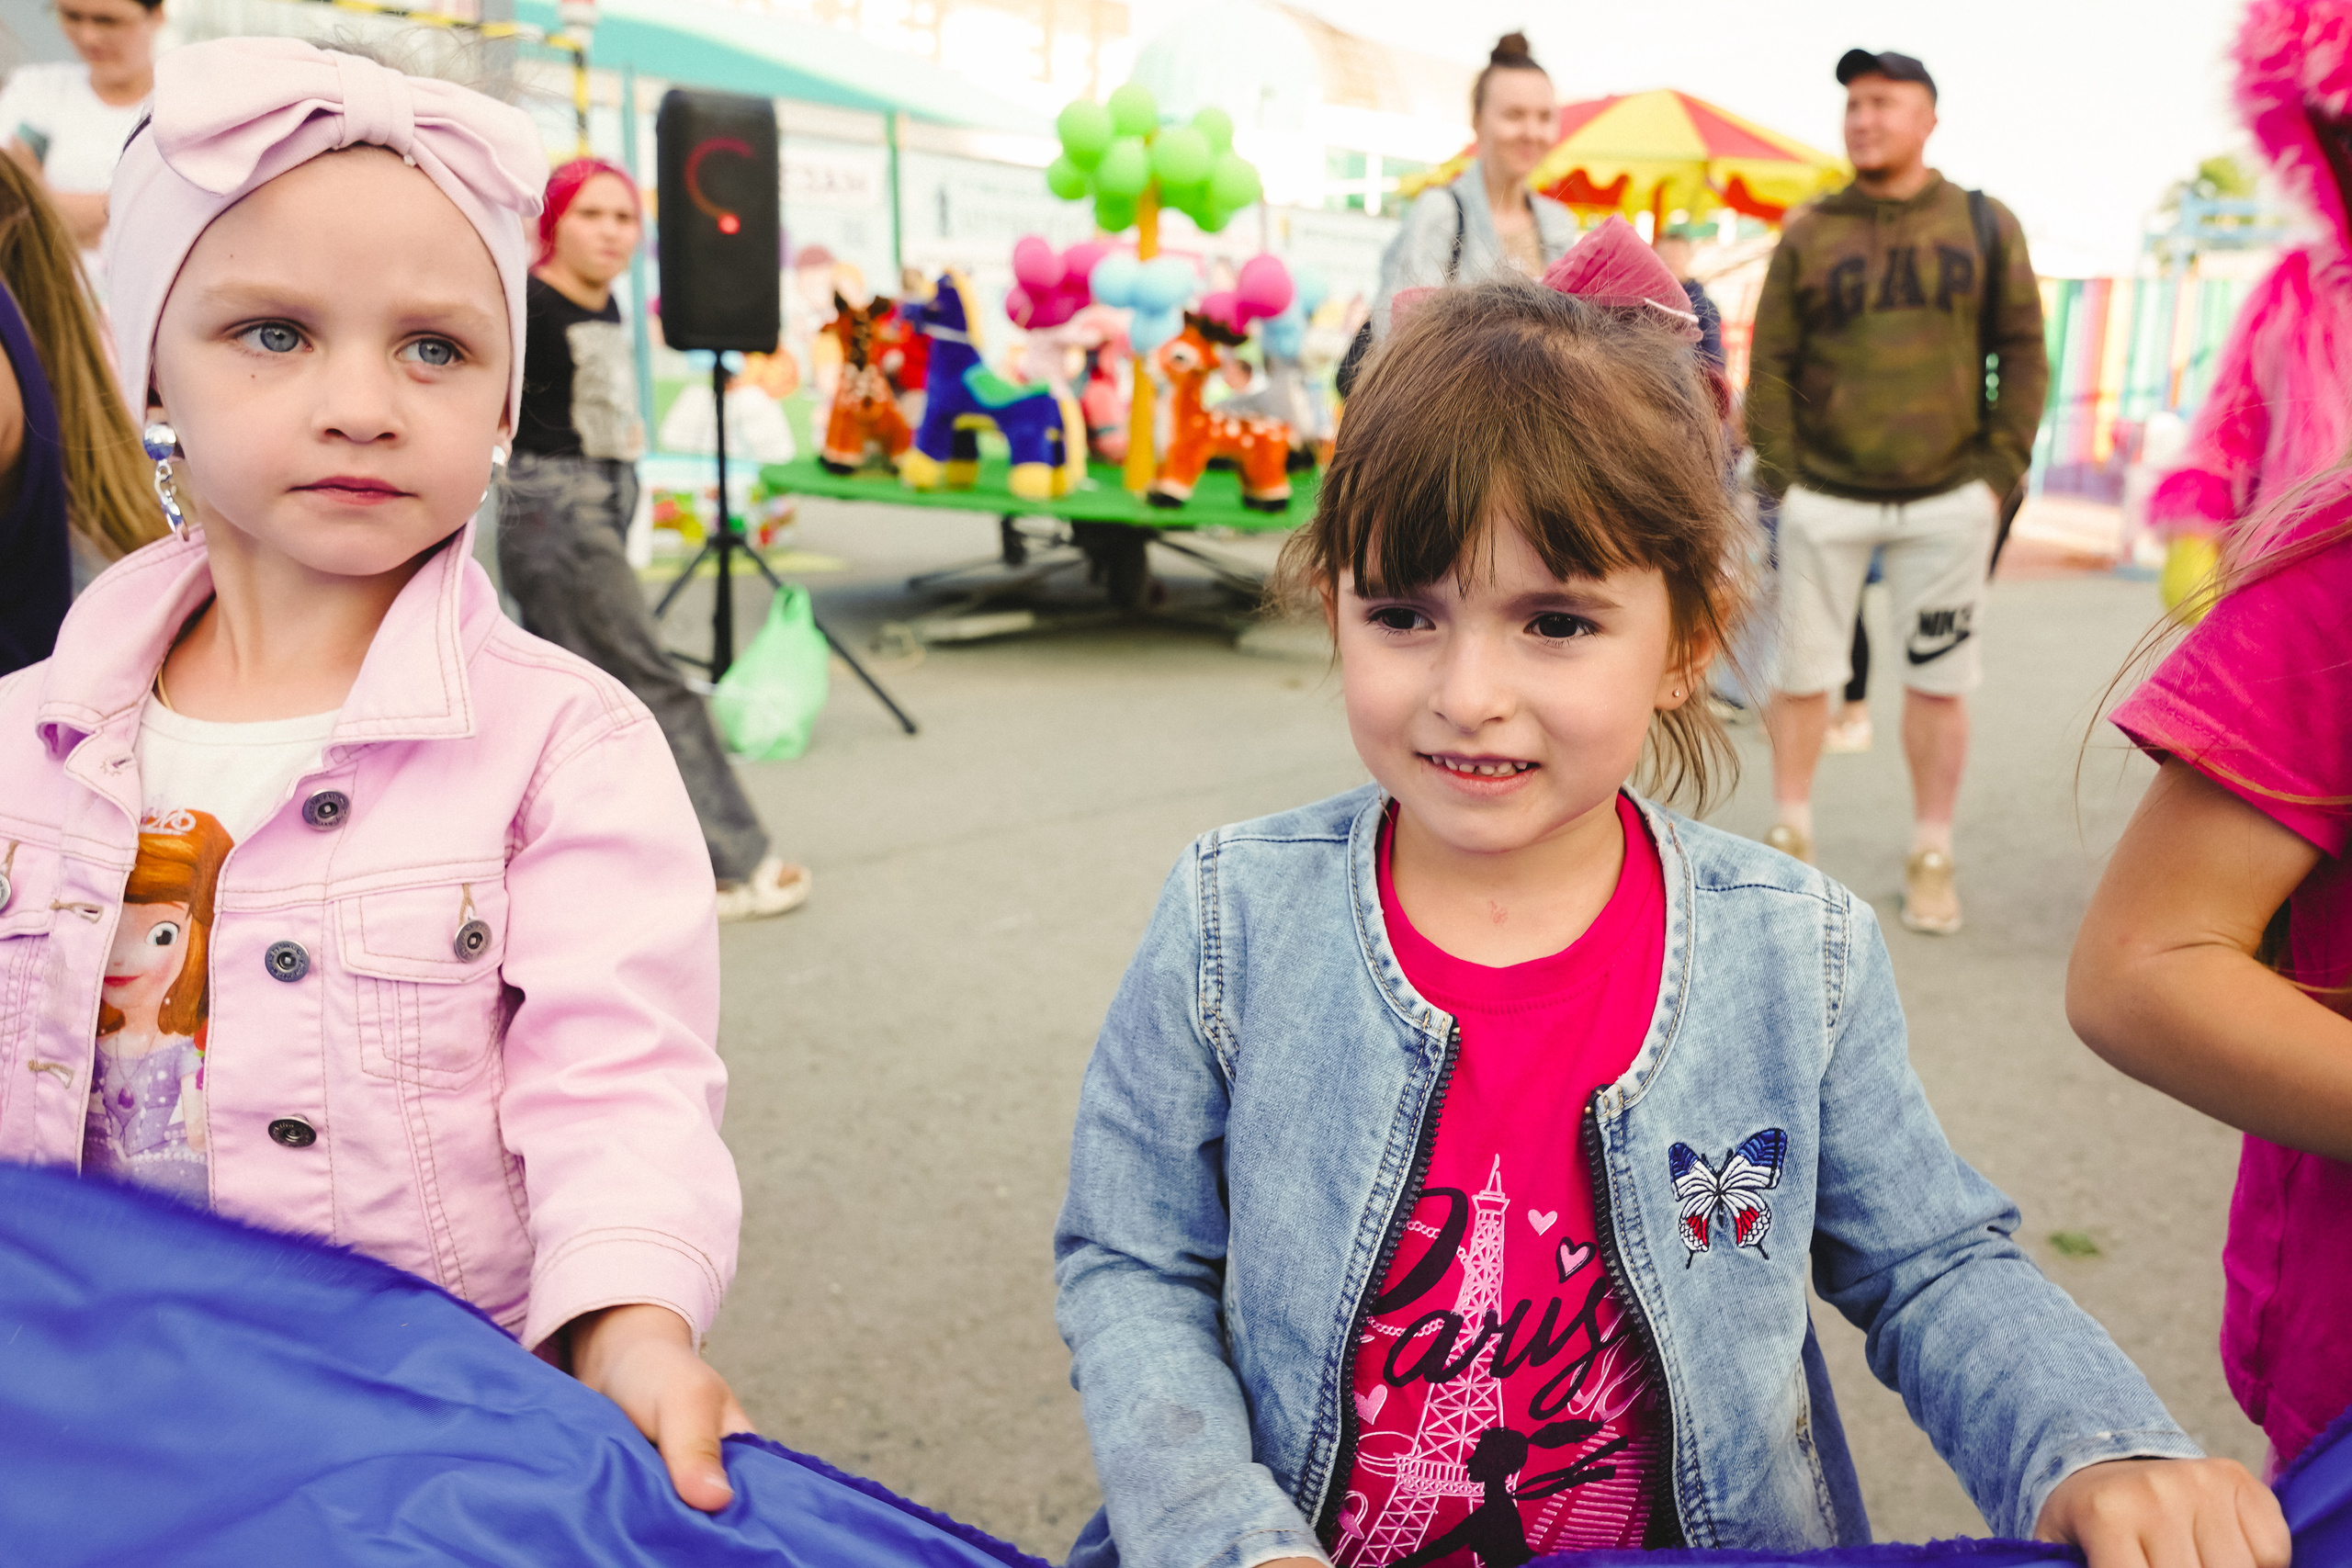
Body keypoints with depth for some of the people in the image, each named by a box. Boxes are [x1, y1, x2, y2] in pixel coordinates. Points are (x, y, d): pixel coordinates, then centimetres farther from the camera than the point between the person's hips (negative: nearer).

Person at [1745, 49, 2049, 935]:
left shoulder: (1985, 226, 6)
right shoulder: (1808, 234, 5)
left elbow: (2022, 354, 7)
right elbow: (1770, 364, 2)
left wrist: (2002, 472, -1)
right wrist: (1781, 477, -6)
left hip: (1949, 502, 1)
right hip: (1824, 500, 0)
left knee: (1939, 682, 5)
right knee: (1805, 676, 4)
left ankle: (1931, 859, 16)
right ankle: (1791, 836, 20)